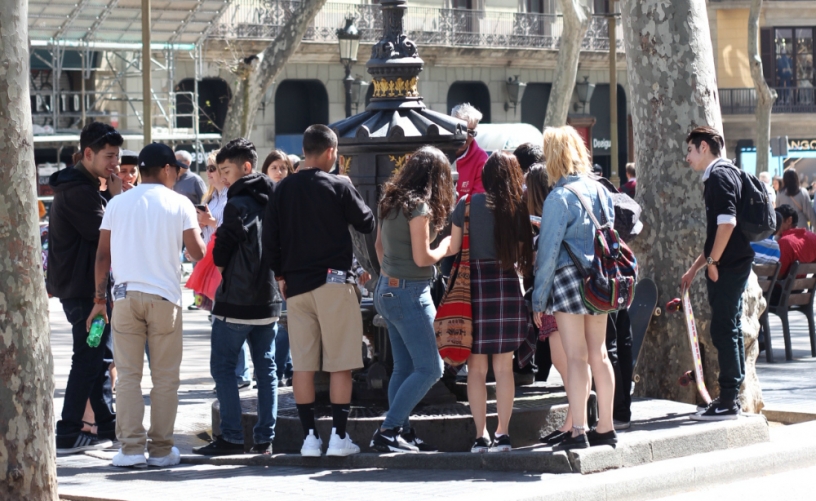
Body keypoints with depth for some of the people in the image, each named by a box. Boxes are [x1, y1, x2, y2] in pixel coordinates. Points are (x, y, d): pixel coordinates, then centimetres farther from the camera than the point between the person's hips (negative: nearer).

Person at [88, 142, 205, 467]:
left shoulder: (117, 204, 9)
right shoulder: (179, 204, 1)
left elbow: (102, 255, 6)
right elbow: (197, 252, -3)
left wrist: (99, 298, 12)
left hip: (125, 296, 2)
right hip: (164, 295, -2)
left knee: (128, 375, 4)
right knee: (165, 377, 4)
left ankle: (131, 448, -1)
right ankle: (161, 449, 5)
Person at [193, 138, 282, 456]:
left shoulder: (237, 205, -13)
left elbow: (221, 254, -10)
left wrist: (224, 272, 8)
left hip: (237, 299, -7)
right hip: (269, 299, 7)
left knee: (223, 367, 0)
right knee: (265, 368, 9)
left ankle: (232, 437, -4)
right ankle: (265, 438, 9)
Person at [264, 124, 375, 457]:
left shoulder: (283, 189, 6)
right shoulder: (338, 186, -6)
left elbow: (270, 238, 7)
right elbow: (366, 223, 3)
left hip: (296, 285, 4)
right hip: (333, 281, -4)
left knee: (302, 363, 5)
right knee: (341, 363, 1)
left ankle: (309, 436, 4)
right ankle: (338, 436, -2)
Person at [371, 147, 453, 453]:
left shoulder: (391, 200, 9)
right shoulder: (419, 206, -16)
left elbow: (379, 245, 19)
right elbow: (422, 258, -19)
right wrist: (445, 248, -1)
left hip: (387, 289, 9)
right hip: (410, 293, -9)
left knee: (403, 368, 13)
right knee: (429, 369, -5)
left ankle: (402, 433, 13)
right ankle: (387, 431, -9)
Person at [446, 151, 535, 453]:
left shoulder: (467, 204, -5)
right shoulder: (517, 207, 1)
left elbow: (453, 249, -1)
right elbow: (524, 252, 2)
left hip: (476, 285, -2)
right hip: (508, 285, 2)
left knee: (476, 367, 4)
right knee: (504, 366, 8)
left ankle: (481, 436, 1)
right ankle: (503, 433, 8)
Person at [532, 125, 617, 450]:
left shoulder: (559, 198, -12)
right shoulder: (600, 191, 9)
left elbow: (548, 252, -11)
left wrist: (539, 298, -6)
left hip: (568, 278, -7)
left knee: (576, 357, -6)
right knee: (599, 355, 11)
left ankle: (578, 433, -8)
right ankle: (605, 429, 15)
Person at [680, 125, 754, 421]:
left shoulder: (719, 175, -11)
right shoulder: (724, 174, 20)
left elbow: (727, 222, -24)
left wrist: (713, 261, -15)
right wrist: (694, 269, 27)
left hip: (726, 267, -10)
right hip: (735, 264, 10)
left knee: (724, 332, -8)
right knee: (730, 330, 13)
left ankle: (728, 403, -7)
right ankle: (730, 398, 19)